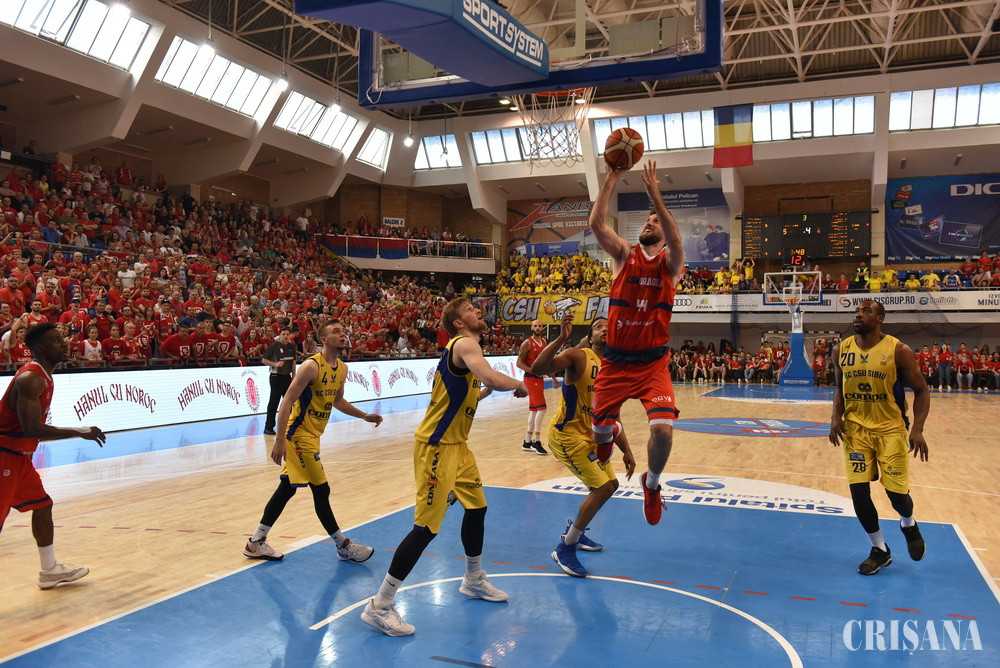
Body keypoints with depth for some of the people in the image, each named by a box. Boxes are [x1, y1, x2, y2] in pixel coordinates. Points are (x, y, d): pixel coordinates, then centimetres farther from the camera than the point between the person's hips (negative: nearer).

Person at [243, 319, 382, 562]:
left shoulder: (342, 369, 7)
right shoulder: (312, 366, -19)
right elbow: (287, 402, -20)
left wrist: (365, 416, 16)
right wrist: (280, 441, -25)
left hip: (312, 435, 9)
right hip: (300, 434, -9)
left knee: (287, 488, 15)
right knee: (321, 490, -2)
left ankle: (256, 543, 26)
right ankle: (344, 547, 9)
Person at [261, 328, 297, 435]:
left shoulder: (292, 346, 9)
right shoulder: (274, 346, -8)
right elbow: (264, 360, -5)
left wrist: (294, 376, 13)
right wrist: (275, 364, -18)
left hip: (287, 377, 6)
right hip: (276, 377, -6)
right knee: (274, 402, -5)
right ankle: (268, 427, 1)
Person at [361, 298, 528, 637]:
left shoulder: (466, 347, 14)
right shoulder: (464, 344, -16)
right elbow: (494, 380, -33)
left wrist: (483, 392, 11)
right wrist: (519, 384, -15)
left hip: (456, 444, 10)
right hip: (436, 447, -10)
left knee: (477, 507, 20)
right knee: (427, 527, -8)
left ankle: (474, 581, 40)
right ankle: (380, 605, 2)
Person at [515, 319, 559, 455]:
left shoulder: (544, 342, 12)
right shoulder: (527, 343, -11)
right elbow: (519, 363, -15)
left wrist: (553, 377, 20)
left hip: (539, 378, 8)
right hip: (530, 378, -8)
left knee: (534, 410, 10)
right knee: (542, 408, -15)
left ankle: (527, 442, 18)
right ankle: (536, 442, -9)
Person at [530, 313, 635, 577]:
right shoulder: (579, 356, -15)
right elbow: (537, 368, -32)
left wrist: (626, 451, 12)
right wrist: (561, 338, -39)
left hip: (590, 434, 9)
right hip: (567, 434, -9)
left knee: (609, 484, 20)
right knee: (602, 487, -13)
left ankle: (574, 531, 39)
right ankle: (564, 549, 0)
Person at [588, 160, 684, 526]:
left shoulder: (670, 261, 2)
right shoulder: (624, 255, 6)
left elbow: (675, 238, -21)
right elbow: (596, 223, -10)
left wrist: (654, 192, -27)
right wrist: (611, 179, -14)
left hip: (652, 363, -1)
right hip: (615, 360, 2)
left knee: (663, 430, -19)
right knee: (599, 430, 8)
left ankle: (652, 484, 12)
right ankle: (607, 436, 49)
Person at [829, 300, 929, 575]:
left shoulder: (898, 350, -11)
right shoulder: (842, 350, -1)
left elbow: (921, 391, -5)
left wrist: (917, 428, -17)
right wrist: (836, 417, -4)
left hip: (890, 428, -3)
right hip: (856, 428, 3)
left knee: (896, 492, -1)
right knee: (858, 491, -3)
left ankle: (908, 524, 37)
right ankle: (880, 550, 18)